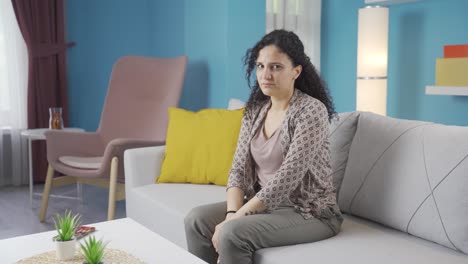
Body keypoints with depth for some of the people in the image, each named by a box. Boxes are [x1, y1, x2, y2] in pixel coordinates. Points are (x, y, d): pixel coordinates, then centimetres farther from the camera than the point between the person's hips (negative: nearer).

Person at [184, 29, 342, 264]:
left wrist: (234, 221, -24)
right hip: (265, 204, 7)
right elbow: (239, 169, 2)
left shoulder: (311, 111, -18)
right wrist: (232, 213, -16)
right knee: (197, 220, -10)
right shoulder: (254, 111, 5)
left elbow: (286, 179, -24)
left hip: (308, 213, -7)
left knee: (232, 234, -27)